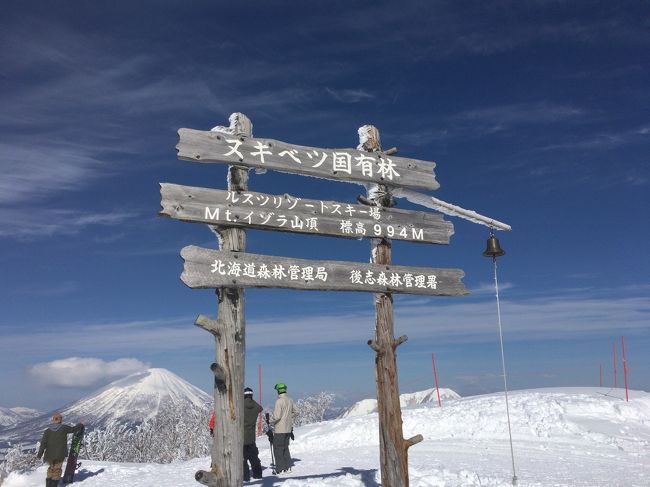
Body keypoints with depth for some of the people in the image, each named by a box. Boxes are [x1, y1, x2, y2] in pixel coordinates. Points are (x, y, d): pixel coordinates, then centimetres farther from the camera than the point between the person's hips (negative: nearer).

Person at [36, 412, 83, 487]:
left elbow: (43, 443, -5)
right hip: (60, 455, -3)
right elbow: (73, 429, 4)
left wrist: (39, 454, 1)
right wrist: (81, 425, 23)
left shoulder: (47, 430, -2)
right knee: (57, 470, 8)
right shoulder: (64, 428, -9)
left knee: (51, 468, 24)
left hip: (49, 455, 3)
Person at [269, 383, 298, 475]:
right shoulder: (290, 400, 5)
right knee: (285, 448, 18)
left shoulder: (279, 401, -19)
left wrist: (271, 422, -4)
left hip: (279, 429, -8)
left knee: (278, 449, 2)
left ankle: (280, 469, 3)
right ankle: (288, 467, 20)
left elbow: (276, 416, -22)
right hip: (288, 428, 8)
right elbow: (296, 412, 14)